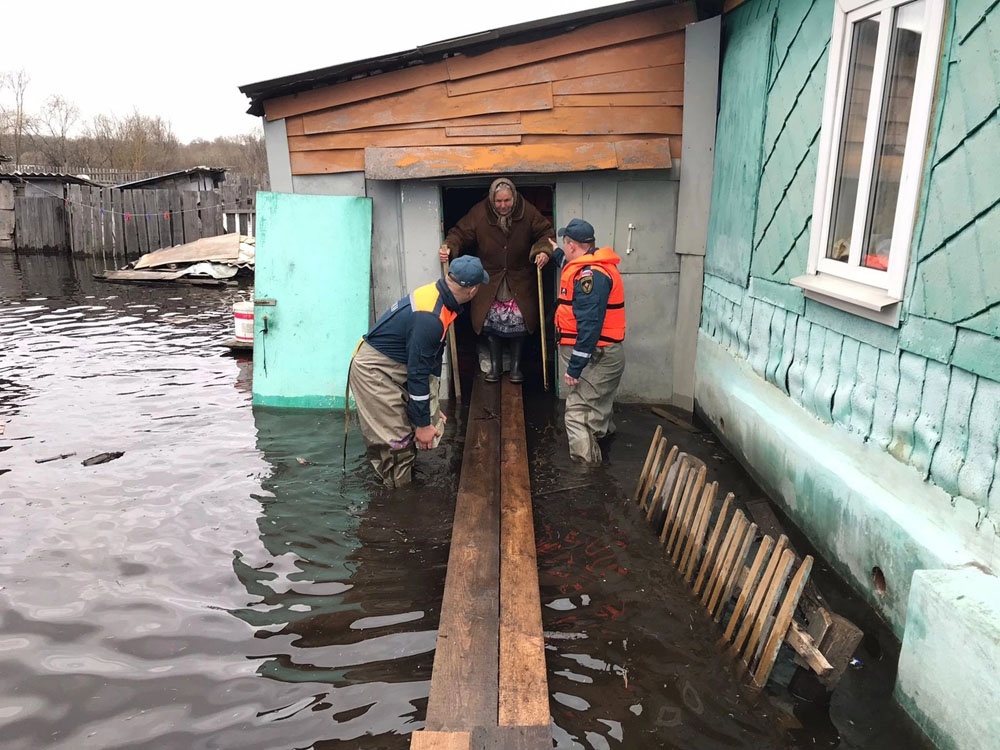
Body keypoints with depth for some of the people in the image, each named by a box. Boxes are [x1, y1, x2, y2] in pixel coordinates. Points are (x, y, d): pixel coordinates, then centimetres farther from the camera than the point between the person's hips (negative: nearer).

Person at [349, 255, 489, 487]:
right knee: (396, 441, -6)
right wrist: (422, 423, -17)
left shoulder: (438, 295, -2)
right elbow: (418, 372, -26)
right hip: (373, 370, -10)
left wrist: (431, 407, 15)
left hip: (396, 365, 10)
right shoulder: (430, 317, -31)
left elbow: (432, 354, 9)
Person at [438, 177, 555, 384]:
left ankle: (516, 365, 21)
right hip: (490, 281, 1)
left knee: (518, 322, 1)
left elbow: (546, 232, -5)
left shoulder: (527, 212, -12)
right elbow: (460, 233, -8)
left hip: (519, 282, 0)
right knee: (491, 322, 3)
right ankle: (495, 365, 23)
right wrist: (449, 247, -28)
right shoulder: (479, 213, -13)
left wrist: (544, 250, -26)